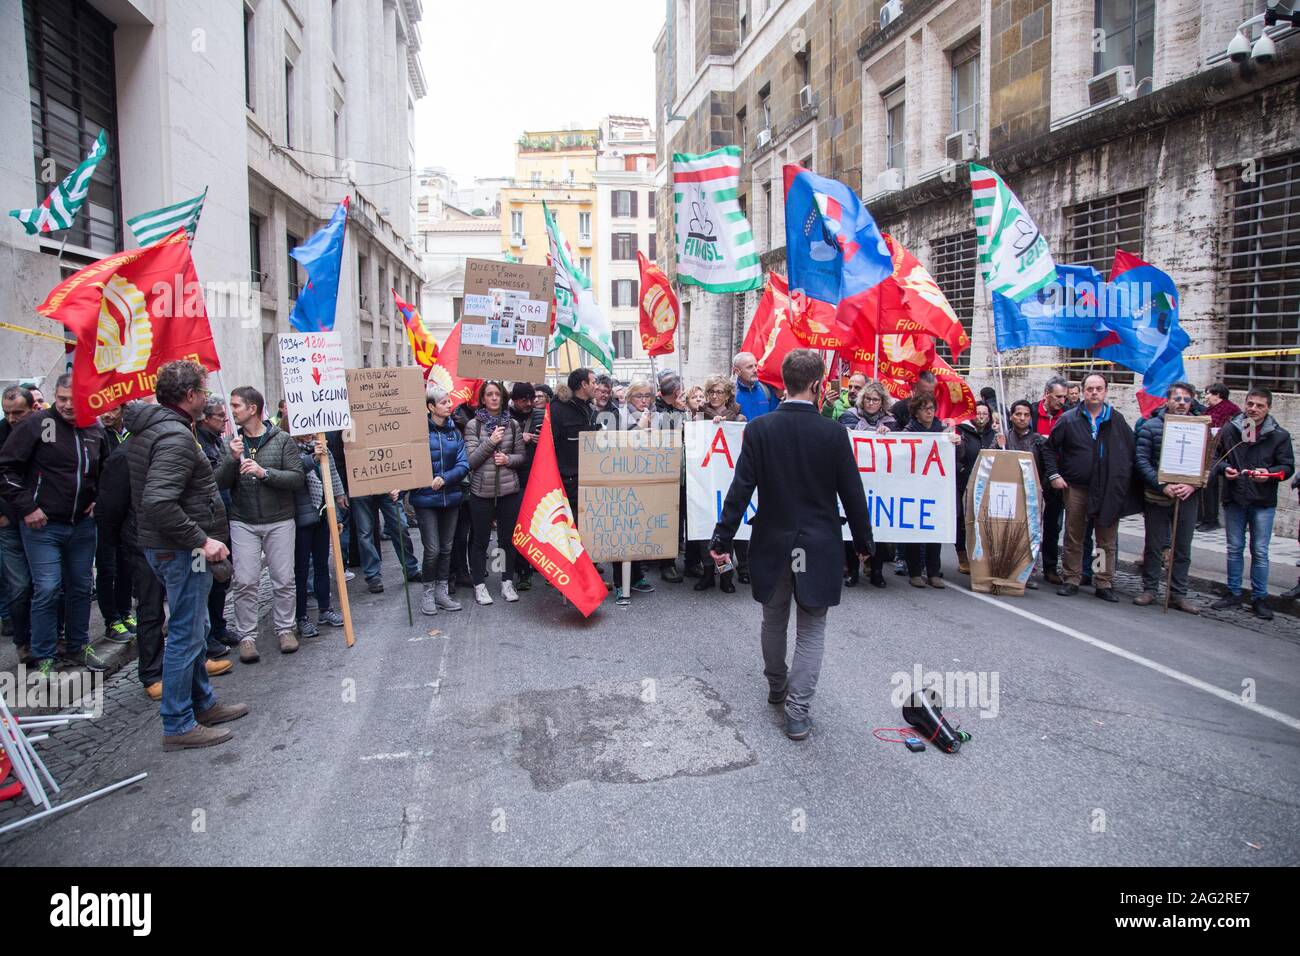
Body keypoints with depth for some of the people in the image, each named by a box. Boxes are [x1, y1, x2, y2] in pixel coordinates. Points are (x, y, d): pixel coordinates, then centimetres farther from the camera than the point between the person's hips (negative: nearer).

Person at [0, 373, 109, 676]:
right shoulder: (37, 423, -11)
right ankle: (43, 659, 8)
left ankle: (78, 646, 28)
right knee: (47, 590, -5)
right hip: (42, 524, -5)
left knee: (81, 587, 13)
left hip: (83, 524, 5)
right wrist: (26, 508, -13)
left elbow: (106, 469, 22)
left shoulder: (96, 429, 4)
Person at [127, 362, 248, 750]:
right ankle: (178, 725, 9)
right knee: (186, 634, -1)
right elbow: (159, 502, -31)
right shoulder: (175, 436, -21)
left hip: (165, 545, 11)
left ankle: (203, 704, 33)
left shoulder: (147, 429, 11)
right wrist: (201, 540, -24)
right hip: (181, 550, -11)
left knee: (193, 628, 20)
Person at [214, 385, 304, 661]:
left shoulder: (282, 439, -2)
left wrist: (264, 473, -20)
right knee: (245, 582, 0)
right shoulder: (231, 442, 5)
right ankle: (247, 636, 11)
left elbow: (297, 478, -8)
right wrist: (232, 458, -15)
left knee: (284, 580, 5)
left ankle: (285, 628, 20)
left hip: (280, 521, -1)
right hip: (243, 523, 2)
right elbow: (220, 483, 1)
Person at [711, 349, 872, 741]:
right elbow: (852, 494, -4)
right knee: (811, 630, 8)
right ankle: (798, 712, 5)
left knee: (774, 620, 20)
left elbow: (741, 489, -10)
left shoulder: (759, 429, -8)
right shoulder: (833, 433, -10)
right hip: (819, 547, -2)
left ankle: (776, 687, 38)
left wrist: (722, 539, -4)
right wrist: (863, 542, 9)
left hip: (772, 543, 2)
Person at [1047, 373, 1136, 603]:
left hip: (1109, 490, 1)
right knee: (1074, 537, 6)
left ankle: (1104, 583, 12)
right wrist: (1054, 475, 1)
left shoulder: (1117, 420, 5)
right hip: (1076, 487, 0)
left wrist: (1124, 481, 1)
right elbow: (1049, 448, 8)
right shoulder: (1069, 419, 2)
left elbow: (1131, 452, 8)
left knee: (1108, 540, 4)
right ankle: (1072, 580, 16)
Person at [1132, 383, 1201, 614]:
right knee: (1154, 546, 6)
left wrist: (1192, 485, -14)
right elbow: (1142, 461, -6)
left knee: (1183, 548, 7)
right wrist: (1163, 486, -17)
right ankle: (1150, 590, 17)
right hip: (1157, 497, -2)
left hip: (1187, 497, 2)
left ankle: (1178, 594, 16)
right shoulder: (1150, 427, -1)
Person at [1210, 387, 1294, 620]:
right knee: (1234, 548, 10)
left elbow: (1288, 466, 1)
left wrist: (1270, 474, -18)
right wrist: (1224, 468, -8)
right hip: (1233, 499, 2)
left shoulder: (1279, 435, 0)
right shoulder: (1229, 430, 4)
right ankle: (1234, 593, 20)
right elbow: (1215, 457, 13)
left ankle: (1259, 597, 12)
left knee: (1260, 551, 2)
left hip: (1263, 502, -2)